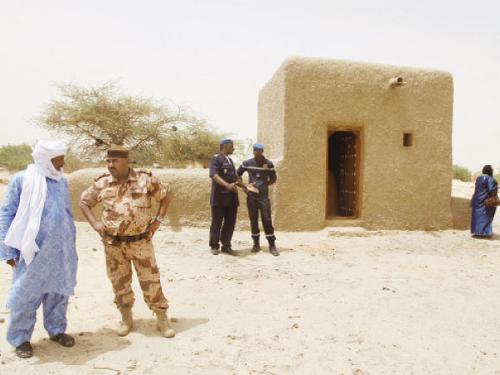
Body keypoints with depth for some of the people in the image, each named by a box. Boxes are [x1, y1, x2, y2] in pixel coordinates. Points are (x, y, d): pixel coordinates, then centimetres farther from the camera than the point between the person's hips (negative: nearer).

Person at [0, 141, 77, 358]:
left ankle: (56, 330, 31)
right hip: (33, 251, -4)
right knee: (26, 295, 6)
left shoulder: (62, 181, 6)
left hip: (60, 251, 5)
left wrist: (71, 245, 17)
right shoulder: (22, 180, -8)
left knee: (58, 292, 14)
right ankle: (20, 338, 24)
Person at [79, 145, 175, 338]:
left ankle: (162, 320, 17)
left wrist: (158, 220, -4)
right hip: (113, 244, 2)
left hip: (140, 241, -2)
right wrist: (95, 223, -1)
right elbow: (84, 201, 12)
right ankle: (126, 319, 32)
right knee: (120, 282, 13)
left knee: (150, 280, 2)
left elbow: (166, 195, 4)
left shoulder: (145, 180, -7)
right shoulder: (102, 184, -1)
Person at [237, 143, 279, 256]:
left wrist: (263, 185, -2)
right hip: (251, 196, 2)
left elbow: (273, 179, 9)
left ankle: (272, 246, 3)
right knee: (253, 221, 7)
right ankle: (256, 244, 19)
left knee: (267, 220, -4)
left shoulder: (269, 164, -1)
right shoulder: (247, 163, 1)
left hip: (264, 196, -1)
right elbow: (237, 174, 14)